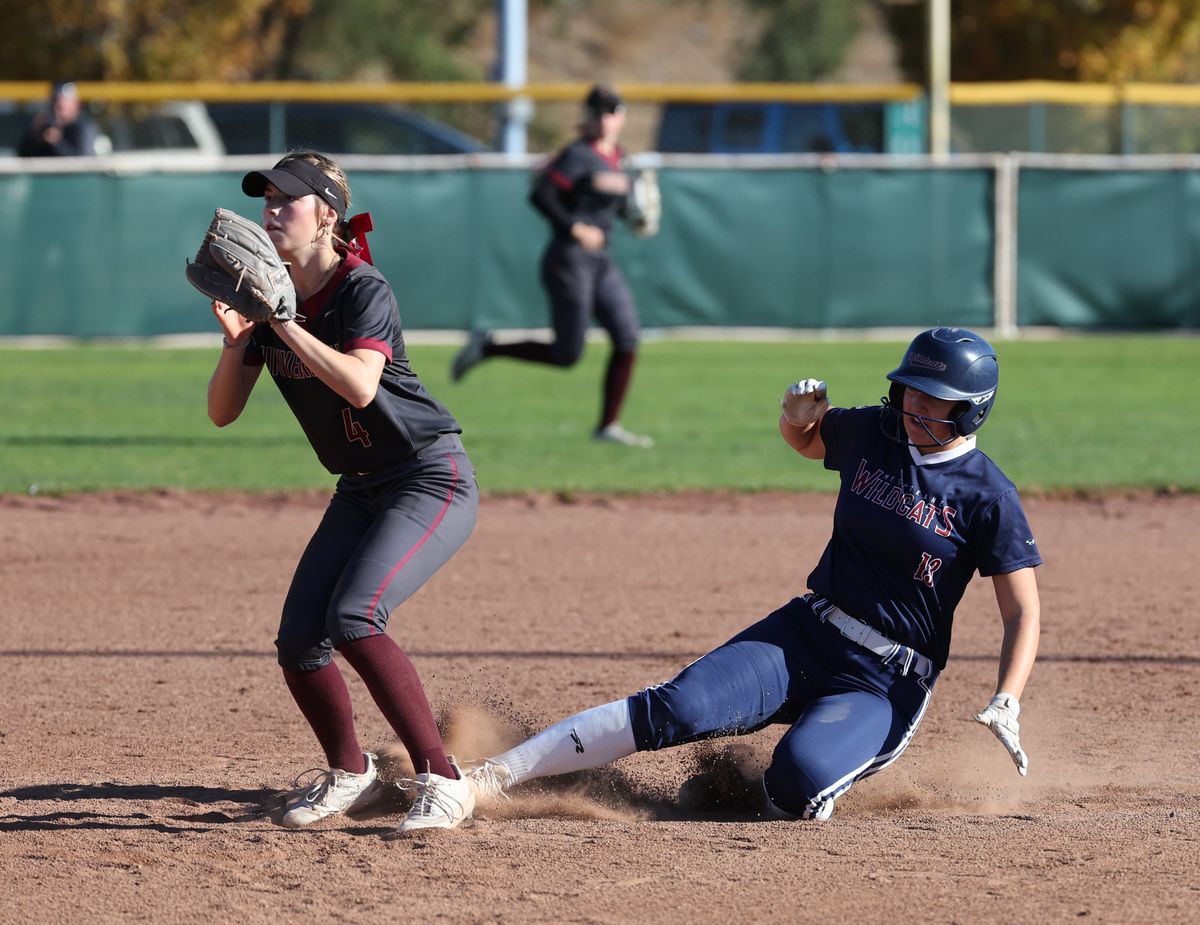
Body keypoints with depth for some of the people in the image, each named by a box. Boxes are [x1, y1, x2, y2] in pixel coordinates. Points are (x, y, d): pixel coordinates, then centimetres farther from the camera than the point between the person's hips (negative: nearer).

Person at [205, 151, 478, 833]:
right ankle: (350, 775, 25)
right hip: (361, 491, 8)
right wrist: (237, 340, -16)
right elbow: (223, 413, 1)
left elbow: (360, 386, -36)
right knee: (299, 645, -1)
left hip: (434, 482, -8)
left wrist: (283, 321, -35)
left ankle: (443, 780, -22)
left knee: (353, 619, -27)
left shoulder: (364, 291, -19)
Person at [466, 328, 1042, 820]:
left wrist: (1006, 706, -23)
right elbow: (802, 439, 27)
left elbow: (1023, 612, -8)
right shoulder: (871, 433, 6)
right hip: (804, 637, 4)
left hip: (886, 684, -4)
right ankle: (494, 776, -23)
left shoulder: (988, 498, -10)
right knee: (681, 708, -21)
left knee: (797, 781, -32)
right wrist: (799, 416, 2)